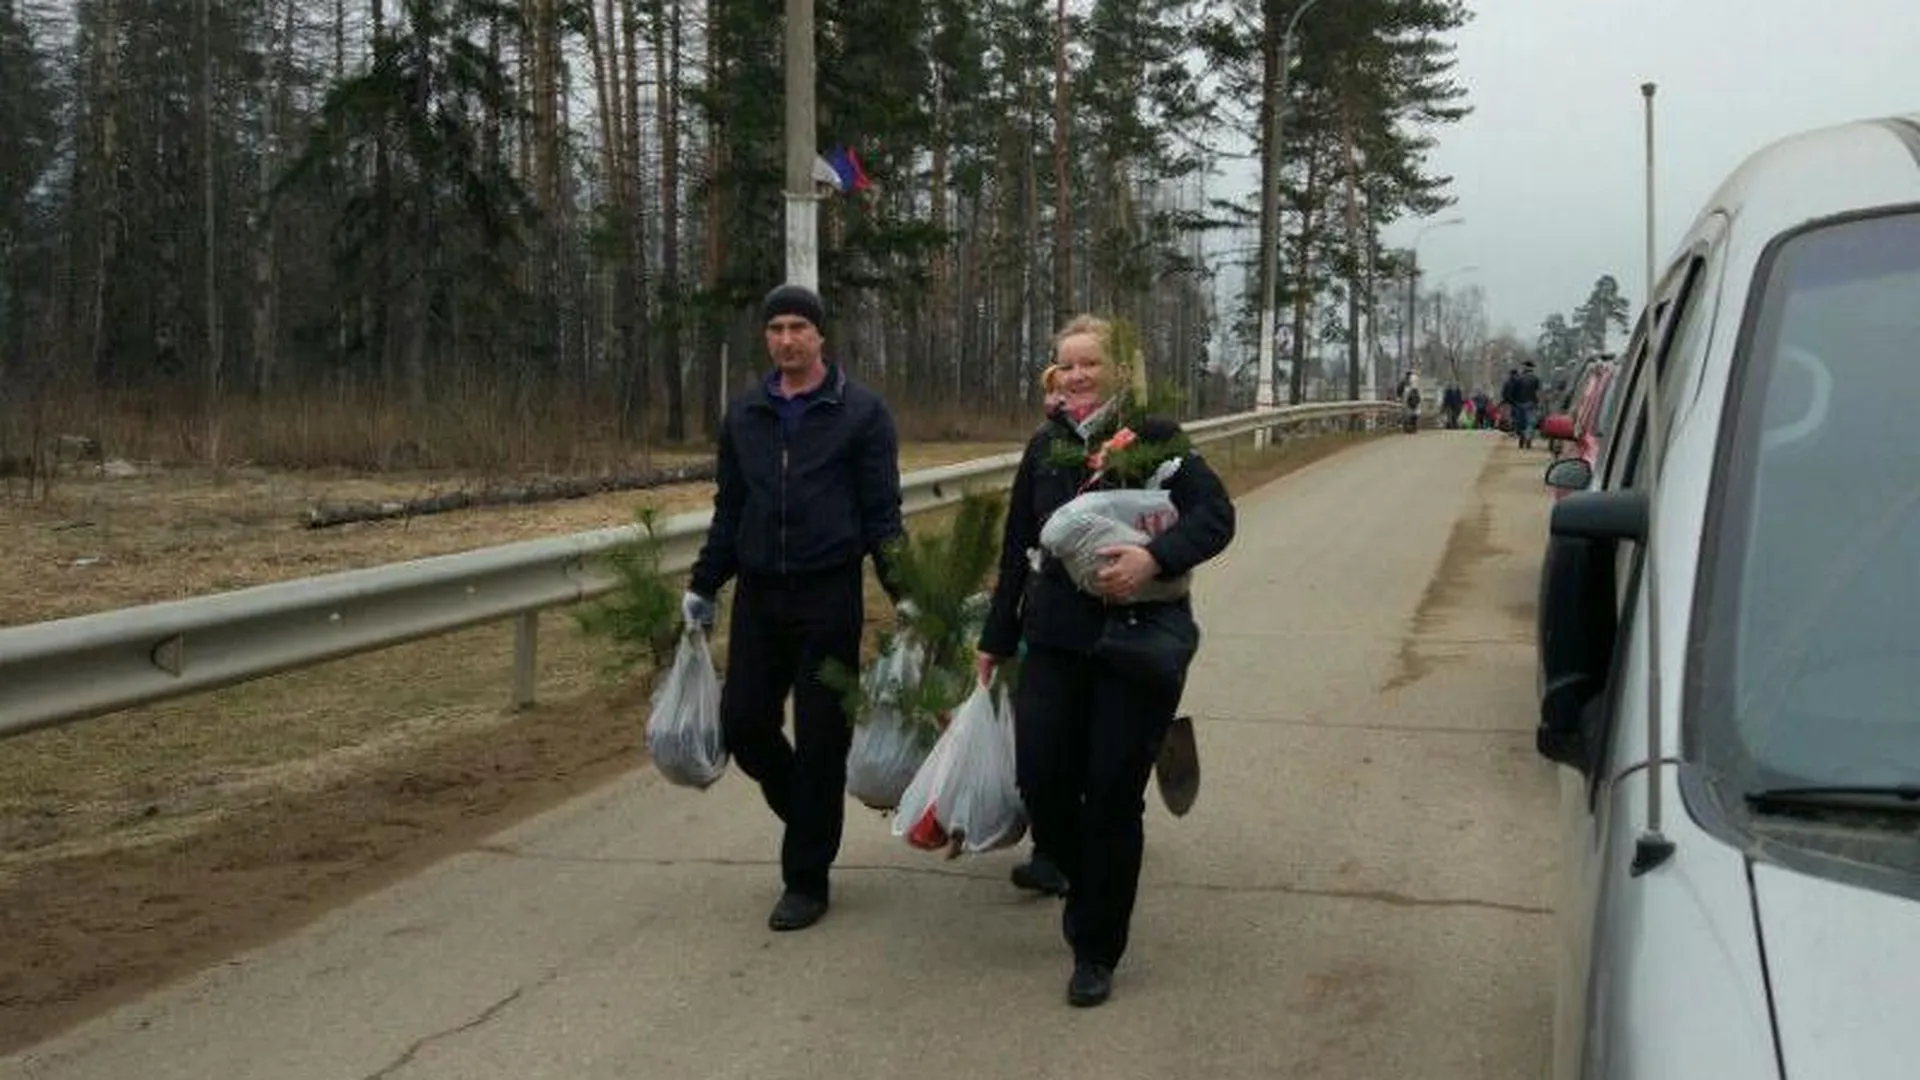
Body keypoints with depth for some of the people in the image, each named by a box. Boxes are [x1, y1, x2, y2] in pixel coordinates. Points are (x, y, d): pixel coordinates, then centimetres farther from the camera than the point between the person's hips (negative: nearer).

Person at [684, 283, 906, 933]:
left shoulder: (861, 412, -3)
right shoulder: (744, 414, 10)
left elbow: (882, 512, -4)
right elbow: (729, 508, 15)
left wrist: (900, 590, -11)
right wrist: (703, 586, 14)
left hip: (828, 597, -4)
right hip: (757, 595, 4)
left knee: (821, 739, 2)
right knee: (743, 724, 4)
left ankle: (807, 879, 15)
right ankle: (807, 813, 33)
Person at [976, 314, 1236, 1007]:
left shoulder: (1153, 438, -4)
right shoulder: (1046, 446, 9)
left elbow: (1216, 515, -12)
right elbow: (1017, 547, 15)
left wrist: (1156, 556, -30)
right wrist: (997, 638, 19)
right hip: (1055, 639, 4)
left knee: (1113, 796, 0)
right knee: (1041, 780, -3)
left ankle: (1096, 951, 16)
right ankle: (1083, 887, 30)